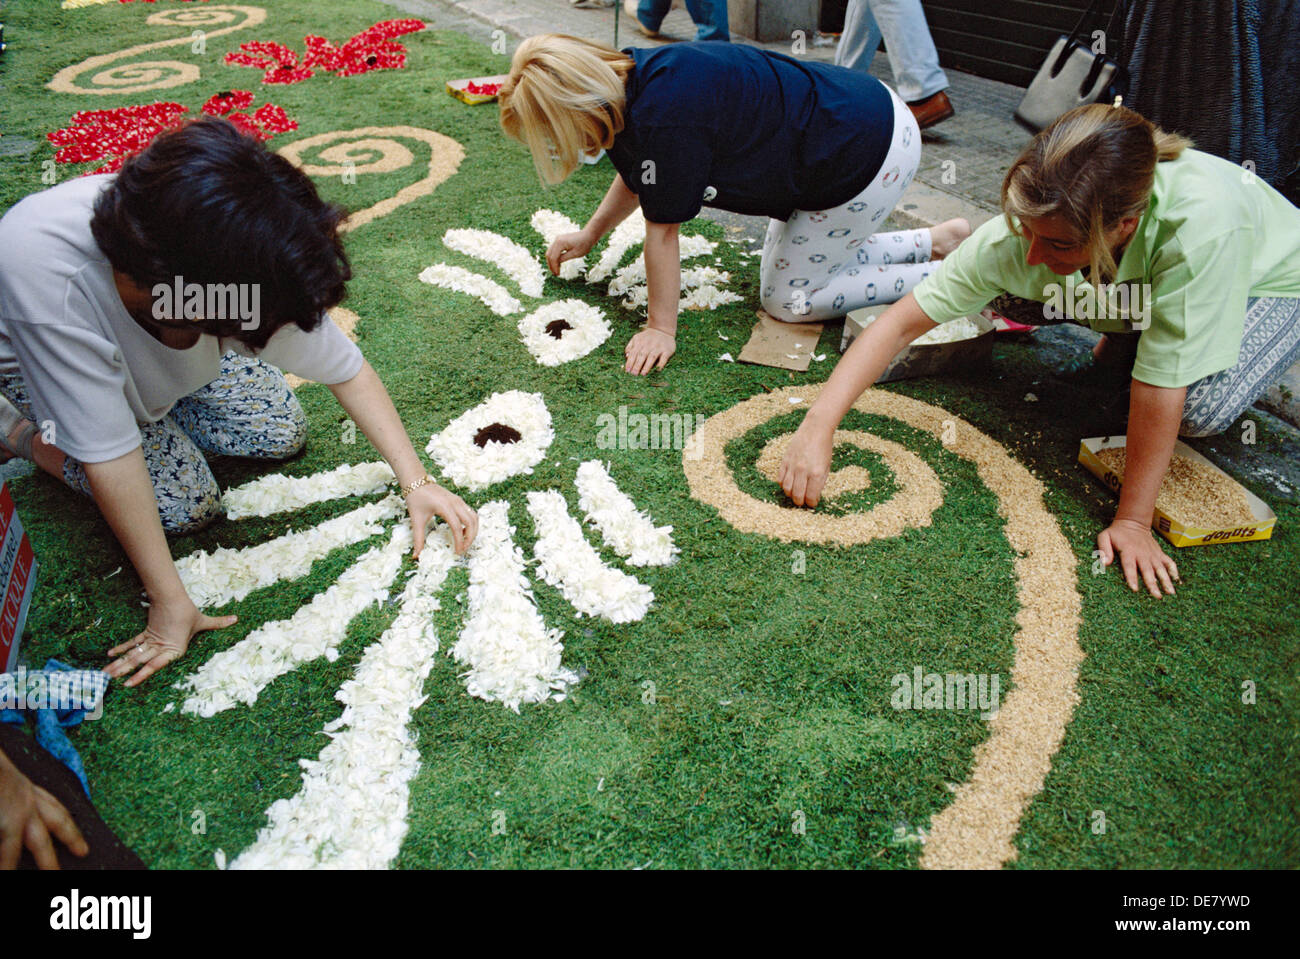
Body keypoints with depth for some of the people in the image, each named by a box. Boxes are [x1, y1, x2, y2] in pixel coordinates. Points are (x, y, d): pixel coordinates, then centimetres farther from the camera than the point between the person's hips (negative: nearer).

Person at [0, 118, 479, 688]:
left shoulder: (249, 264, -35)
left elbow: (345, 370, -21)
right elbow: (107, 453, -38)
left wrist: (415, 481, -27)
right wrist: (169, 604, -33)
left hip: (165, 351, 4)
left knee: (282, 432, -6)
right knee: (186, 505, -15)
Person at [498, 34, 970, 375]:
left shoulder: (663, 117, -30)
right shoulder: (628, 81, 0)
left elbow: (662, 229, -21)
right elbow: (636, 179, 19)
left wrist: (660, 329, -11)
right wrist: (588, 235, 27)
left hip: (869, 153, -9)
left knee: (788, 299, 1)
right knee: (816, 259, 20)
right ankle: (938, 241, 25)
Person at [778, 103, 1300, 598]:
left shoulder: (1200, 225, -46)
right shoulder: (1017, 236, -35)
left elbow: (1160, 391, -40)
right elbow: (903, 322, -32)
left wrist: (1132, 520, -31)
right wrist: (817, 427, -41)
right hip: (1133, 290, 4)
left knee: (1201, 409, -32)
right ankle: (1132, 326, 10)